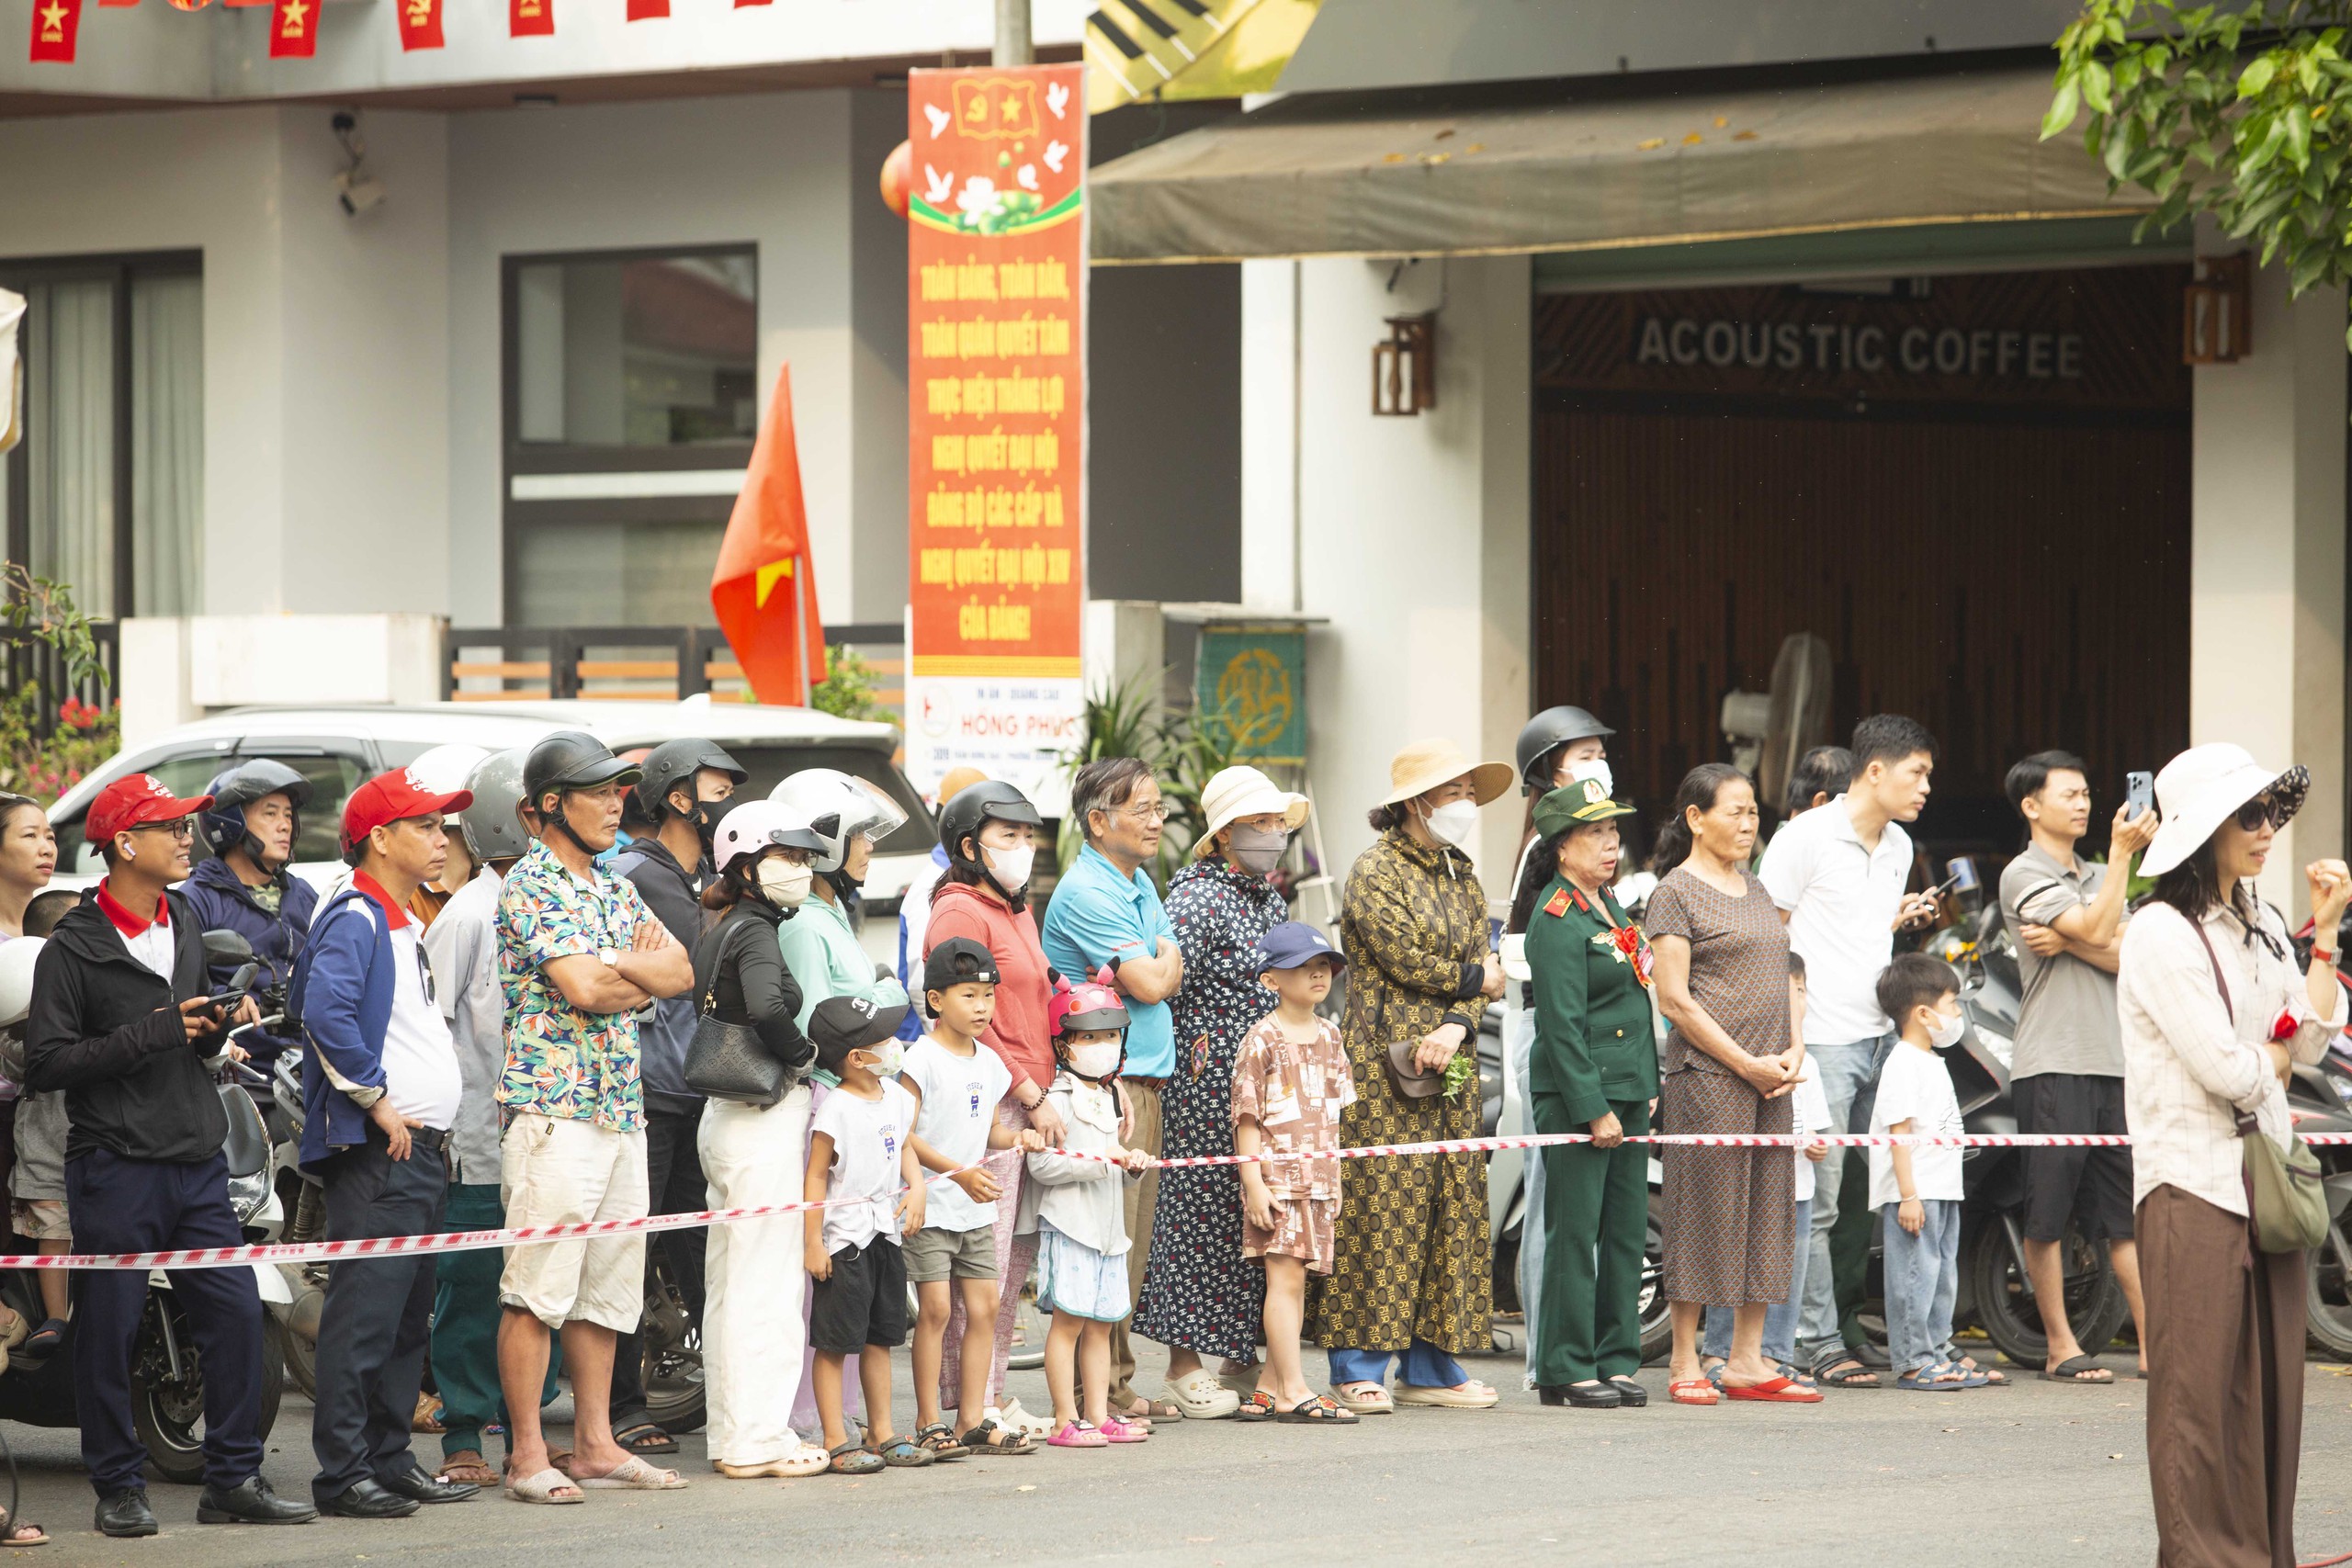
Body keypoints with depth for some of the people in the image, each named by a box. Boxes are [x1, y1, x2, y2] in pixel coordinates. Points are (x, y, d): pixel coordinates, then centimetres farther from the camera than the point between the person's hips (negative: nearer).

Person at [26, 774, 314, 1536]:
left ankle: (233, 1479, 9)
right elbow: (44, 1064, -14)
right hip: (116, 1168, -6)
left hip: (197, 1163, 6)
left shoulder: (183, 923, 15)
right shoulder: (73, 947, -8)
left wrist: (216, 1032, 4)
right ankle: (118, 1488, 9)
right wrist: (155, 1032, -17)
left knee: (235, 1313, 2)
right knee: (109, 1331, 0)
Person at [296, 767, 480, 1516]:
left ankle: (391, 1460, 18)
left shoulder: (402, 924, 21)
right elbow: (325, 1013, -24)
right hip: (376, 1148, -10)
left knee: (407, 1320, 12)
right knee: (364, 1317, -10)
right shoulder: (355, 920, -10)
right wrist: (377, 1102, -20)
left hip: (420, 1147, 10)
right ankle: (342, 1475, -10)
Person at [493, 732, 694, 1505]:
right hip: (554, 1107, -9)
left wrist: (611, 962, -8)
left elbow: (680, 970, 10)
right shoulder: (531, 885, -8)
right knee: (538, 1288, -8)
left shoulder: (612, 890, 18)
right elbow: (583, 989, -18)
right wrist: (643, 972, 1)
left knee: (609, 1286, 10)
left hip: (621, 1111, 9)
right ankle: (529, 1458, -7)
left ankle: (596, 1444, 16)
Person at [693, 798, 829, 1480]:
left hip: (726, 1116, 10)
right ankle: (757, 1440, -3)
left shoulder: (720, 931, 13)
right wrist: (803, 1053, -15)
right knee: (766, 1284, -5)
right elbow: (766, 1006, -33)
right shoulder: (755, 931, -14)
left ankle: (733, 1435, 19)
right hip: (765, 1121, -10)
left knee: (731, 1286, 13)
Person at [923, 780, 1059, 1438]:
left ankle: (994, 1394, 15)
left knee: (1019, 1254, 10)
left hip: (1030, 1101, 9)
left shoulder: (1018, 912, 21)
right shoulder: (959, 912, -8)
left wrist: (1043, 1090, 15)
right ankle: (971, 1403, -7)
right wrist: (1032, 1094, -13)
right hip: (988, 1103, -9)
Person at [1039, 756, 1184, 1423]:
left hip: (1143, 1082, 10)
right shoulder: (1087, 892, -14)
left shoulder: (1139, 884, 18)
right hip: (1104, 1086, -10)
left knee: (1132, 1243, 10)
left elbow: (1168, 973, 18)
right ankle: (1101, 1393, -8)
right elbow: (1150, 984, -14)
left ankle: (1119, 1386, 14)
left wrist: (1156, 967, -1)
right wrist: (1164, 963, 4)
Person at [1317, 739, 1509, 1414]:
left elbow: (1482, 969, 9)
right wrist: (1475, 980, 1)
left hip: (1448, 1071, 7)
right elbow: (1406, 960, -14)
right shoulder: (1376, 871, -5)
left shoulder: (1464, 880, 17)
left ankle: (1430, 1365, 11)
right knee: (1378, 1209, -8)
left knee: (1450, 1210, 5)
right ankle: (1358, 1370, -6)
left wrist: (1456, 1025, -11)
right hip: (1383, 1063, -7)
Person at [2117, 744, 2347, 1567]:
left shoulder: (2260, 927, 15)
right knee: (2202, 1383, -6)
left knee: (2272, 1372, 7)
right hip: (2195, 1180, -7)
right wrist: (2275, 1055, 6)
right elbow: (2227, 1070, -14)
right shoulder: (2162, 933, -10)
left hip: (2265, 1173, 7)